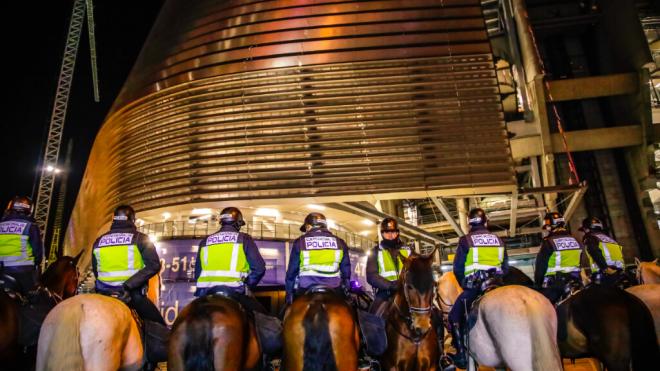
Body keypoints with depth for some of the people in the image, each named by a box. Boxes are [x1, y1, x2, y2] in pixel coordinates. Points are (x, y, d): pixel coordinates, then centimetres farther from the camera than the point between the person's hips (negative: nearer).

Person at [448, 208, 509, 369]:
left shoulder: (466, 240, -2)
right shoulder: (499, 240, 12)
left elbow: (458, 268, -1)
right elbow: (505, 267, 15)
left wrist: (464, 284, 14)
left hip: (474, 286, -5)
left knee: (455, 316, 7)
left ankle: (461, 354, 0)